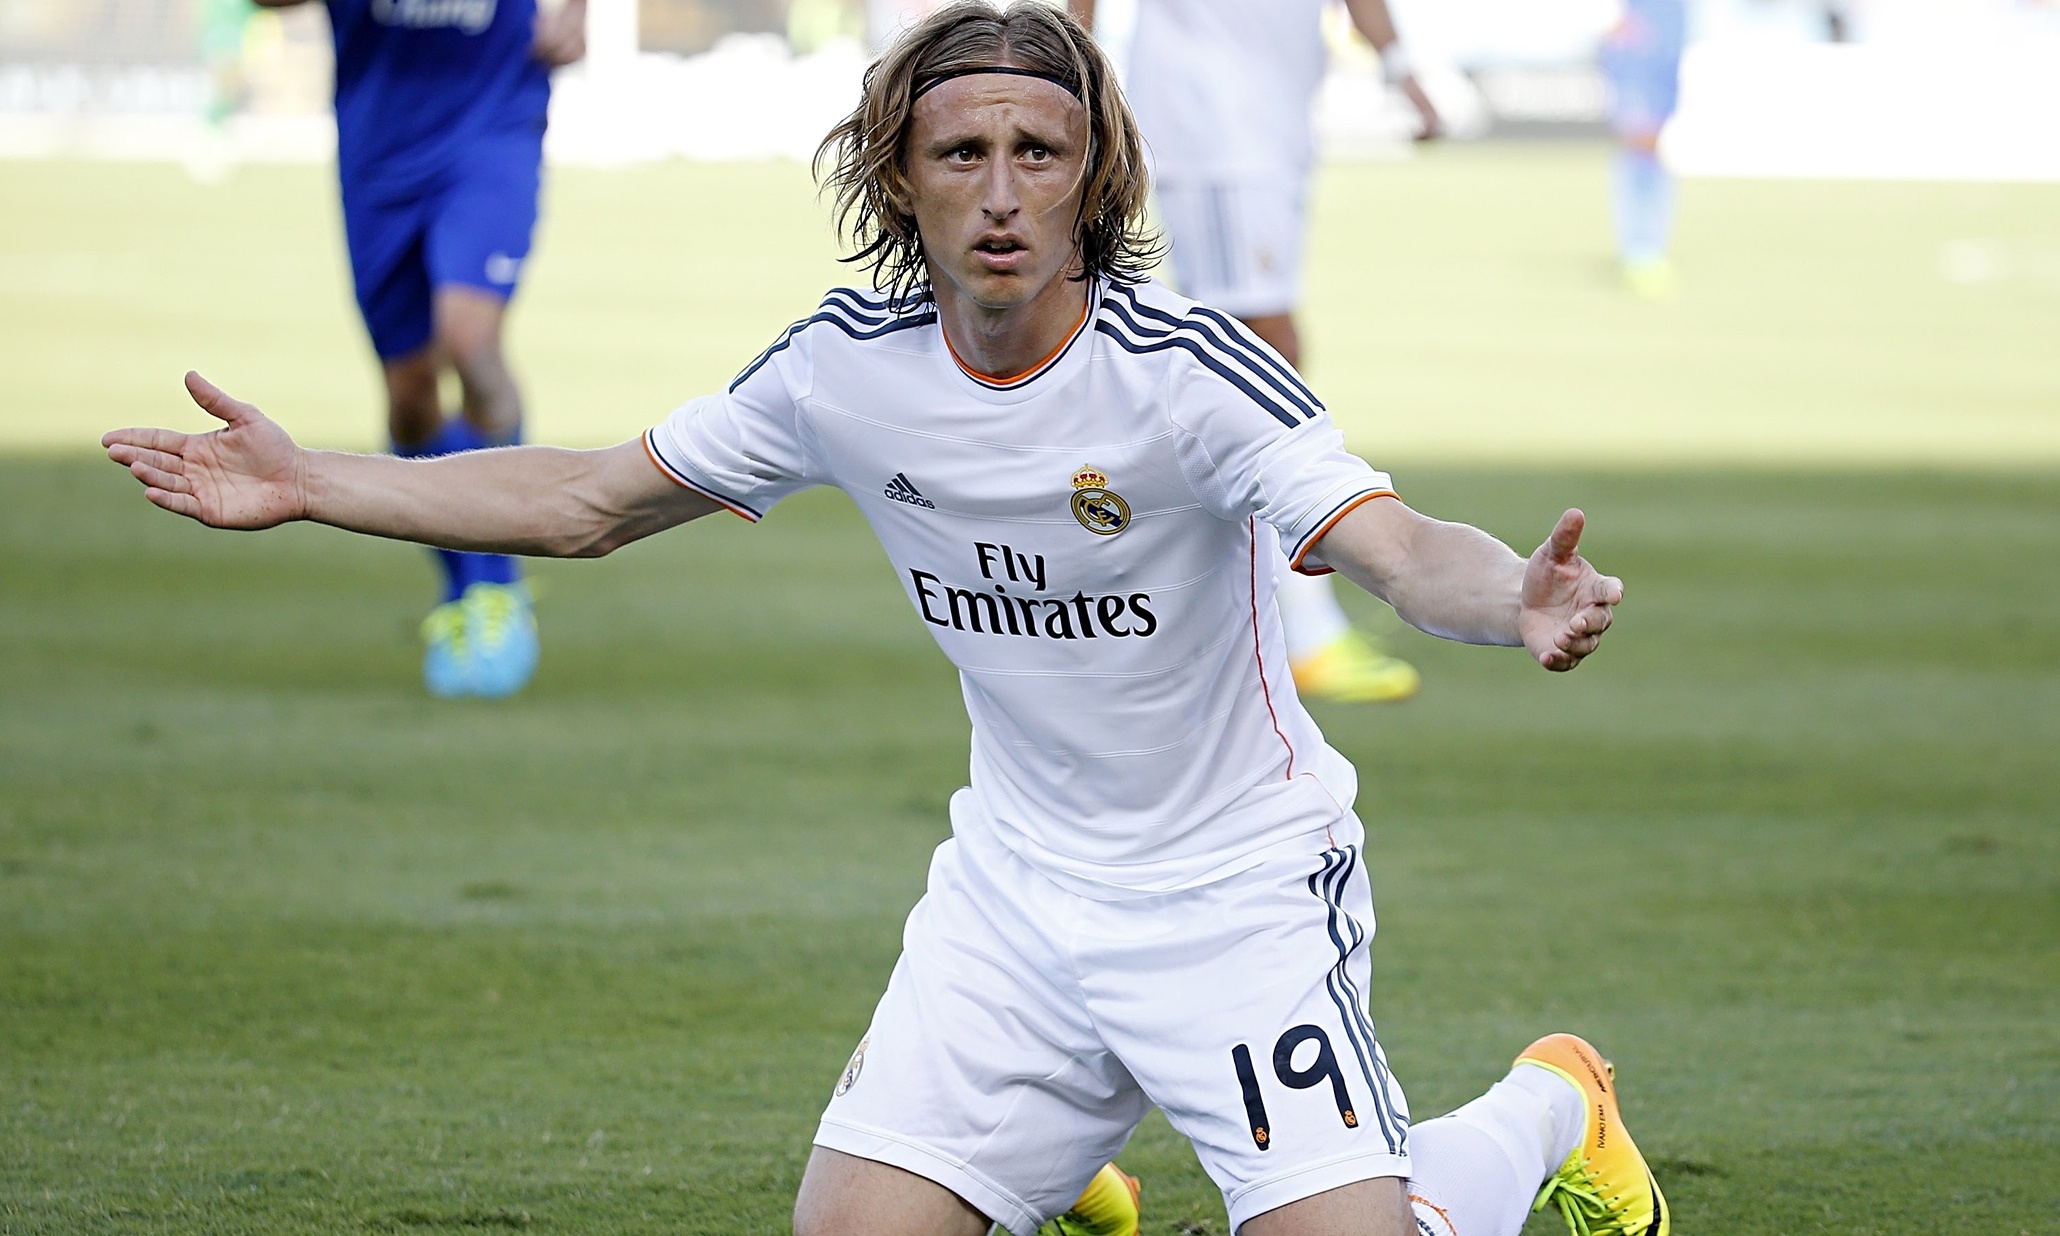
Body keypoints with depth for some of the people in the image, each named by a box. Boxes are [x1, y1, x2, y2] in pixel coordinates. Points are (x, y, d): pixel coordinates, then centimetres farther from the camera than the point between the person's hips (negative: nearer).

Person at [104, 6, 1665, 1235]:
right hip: (1015, 888, 4)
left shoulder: (1187, 367, -22)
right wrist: (306, 487, 1)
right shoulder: (851, 364, -7)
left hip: (1243, 890, -4)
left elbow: (1394, 546, -33)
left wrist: (1522, 602, -57)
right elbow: (592, 500, 6)